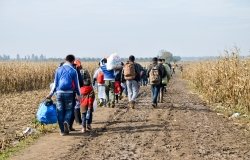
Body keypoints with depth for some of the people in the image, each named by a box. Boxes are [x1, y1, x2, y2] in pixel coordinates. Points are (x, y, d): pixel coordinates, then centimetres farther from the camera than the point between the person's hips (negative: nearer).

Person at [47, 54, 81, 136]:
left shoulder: (58, 70, 6)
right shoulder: (73, 71, -1)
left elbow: (55, 83, 8)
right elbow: (76, 84, 4)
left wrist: (51, 94, 17)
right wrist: (78, 94, 16)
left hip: (59, 92, 2)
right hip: (69, 93, -2)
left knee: (60, 111, 8)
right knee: (68, 109, 10)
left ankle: (62, 130, 8)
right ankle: (66, 122, -19)